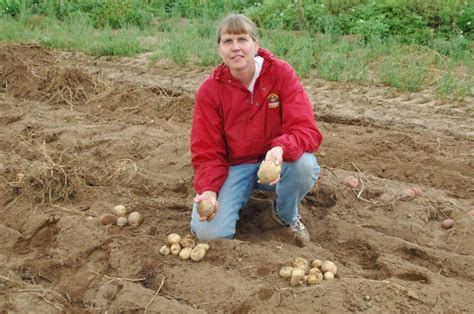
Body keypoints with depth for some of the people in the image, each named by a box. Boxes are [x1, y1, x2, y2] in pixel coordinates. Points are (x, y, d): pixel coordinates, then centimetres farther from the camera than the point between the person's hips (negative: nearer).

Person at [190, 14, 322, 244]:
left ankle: (286, 216, 0)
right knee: (210, 232, -22)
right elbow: (207, 152, -7)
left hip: (276, 162, 0)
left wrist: (280, 149, -43)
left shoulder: (281, 73, -13)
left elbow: (305, 129, -20)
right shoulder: (209, 90, -10)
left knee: (305, 164, -35)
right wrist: (209, 190, -26)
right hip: (234, 166, 0)